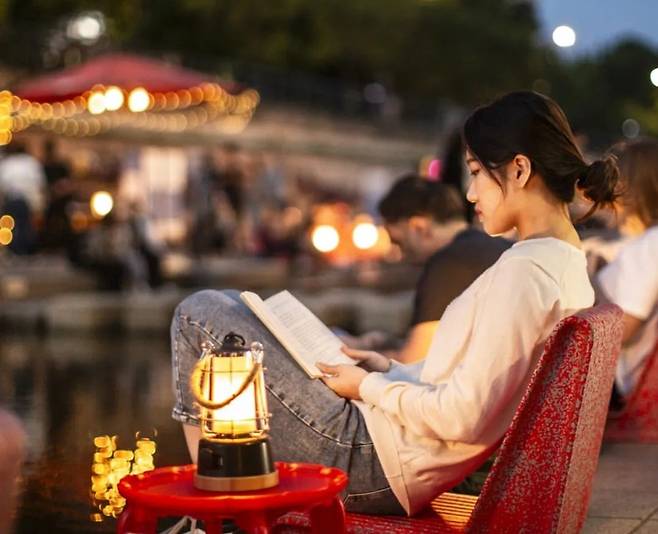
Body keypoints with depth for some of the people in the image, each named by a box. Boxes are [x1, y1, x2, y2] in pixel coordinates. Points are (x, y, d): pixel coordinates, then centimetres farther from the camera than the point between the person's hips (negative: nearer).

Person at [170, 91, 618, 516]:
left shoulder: (523, 270, -23)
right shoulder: (568, 266, 8)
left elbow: (462, 418, -27)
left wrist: (369, 387, -11)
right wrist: (392, 371, 10)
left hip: (378, 464, -10)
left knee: (200, 314, -3)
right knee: (229, 308, 23)